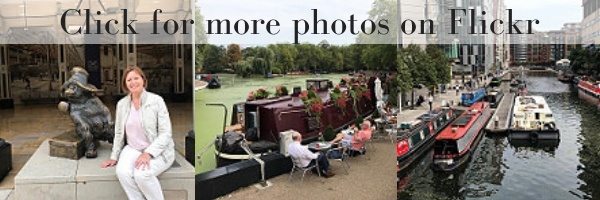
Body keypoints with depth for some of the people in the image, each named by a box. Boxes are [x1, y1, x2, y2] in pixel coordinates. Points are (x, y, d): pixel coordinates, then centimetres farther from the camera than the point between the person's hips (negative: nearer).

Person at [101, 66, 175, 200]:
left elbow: (165, 133, -13)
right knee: (122, 172, -27)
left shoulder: (156, 100, -10)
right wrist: (114, 157, 10)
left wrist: (148, 153, -23)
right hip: (133, 149, 4)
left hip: (158, 151, -4)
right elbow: (119, 133, 14)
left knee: (141, 174, -31)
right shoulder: (121, 104, 5)